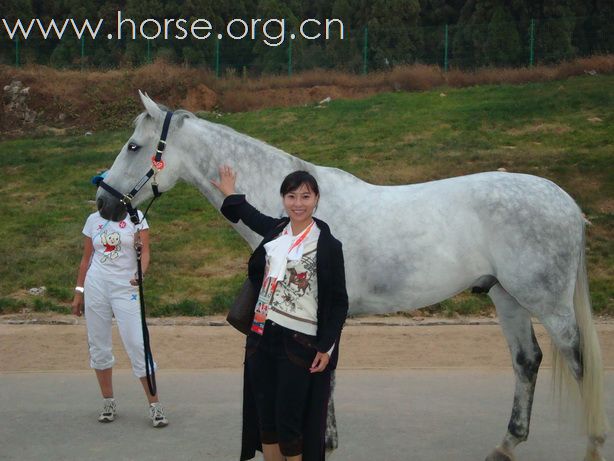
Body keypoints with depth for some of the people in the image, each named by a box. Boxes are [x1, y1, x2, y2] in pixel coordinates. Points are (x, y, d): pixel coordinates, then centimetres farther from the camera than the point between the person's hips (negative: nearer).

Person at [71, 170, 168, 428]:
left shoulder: (135, 217, -1)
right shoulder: (94, 220, 8)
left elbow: (145, 250, -10)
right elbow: (86, 258, 13)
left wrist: (140, 272, -30)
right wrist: (79, 291, 11)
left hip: (126, 288, -4)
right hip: (95, 287, 4)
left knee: (136, 345, -8)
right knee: (99, 346, 8)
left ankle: (154, 405, -2)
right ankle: (108, 403, 21)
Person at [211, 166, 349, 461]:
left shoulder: (328, 246, -8)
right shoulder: (275, 231, 7)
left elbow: (339, 302, -6)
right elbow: (251, 216, 32)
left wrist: (326, 347, -11)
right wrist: (230, 195, 43)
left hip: (299, 344, -6)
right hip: (261, 337, 6)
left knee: (288, 424, -4)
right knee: (265, 419, 10)